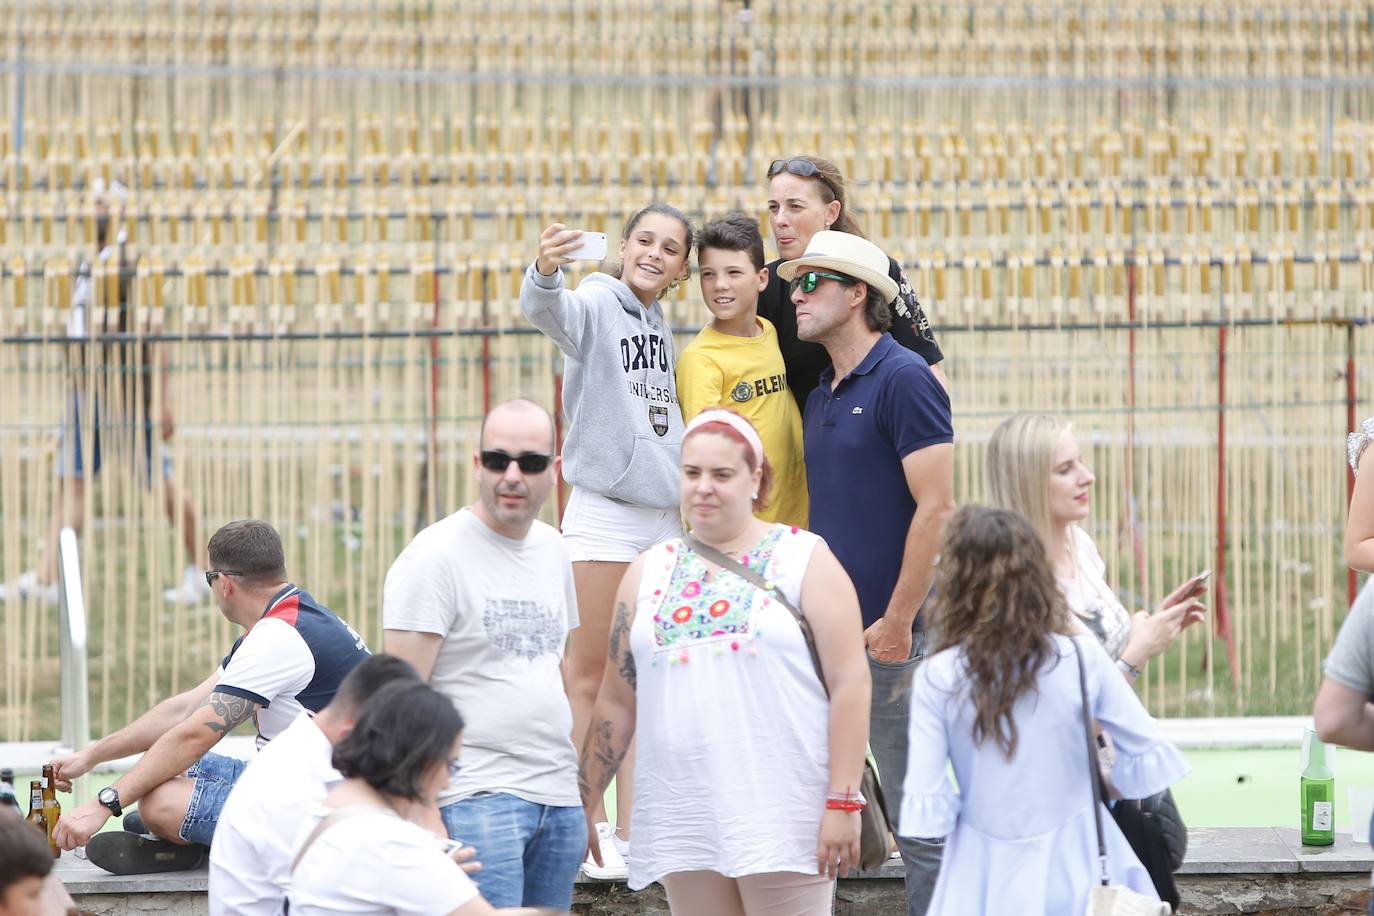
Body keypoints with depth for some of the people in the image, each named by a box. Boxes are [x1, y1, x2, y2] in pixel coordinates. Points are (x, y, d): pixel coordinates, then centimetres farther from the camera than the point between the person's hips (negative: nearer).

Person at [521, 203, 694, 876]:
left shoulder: (663, 327, 13)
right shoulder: (596, 305, -7)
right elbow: (547, 311, -30)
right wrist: (544, 274, -52)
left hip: (664, 516, 7)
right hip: (603, 513, -7)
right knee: (591, 675, -2)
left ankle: (632, 830, 14)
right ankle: (590, 831, 1)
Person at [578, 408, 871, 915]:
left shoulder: (803, 559, 2)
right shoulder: (648, 573, 15)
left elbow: (849, 685, -5)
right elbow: (617, 703, 17)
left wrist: (842, 803, -13)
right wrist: (583, 804, 11)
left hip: (780, 815, -4)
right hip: (684, 825, 4)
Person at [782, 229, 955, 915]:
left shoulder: (903, 379, -10)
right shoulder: (820, 396, 16)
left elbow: (937, 507, -16)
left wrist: (897, 621, -18)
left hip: (892, 634, -8)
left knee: (917, 810, -3)